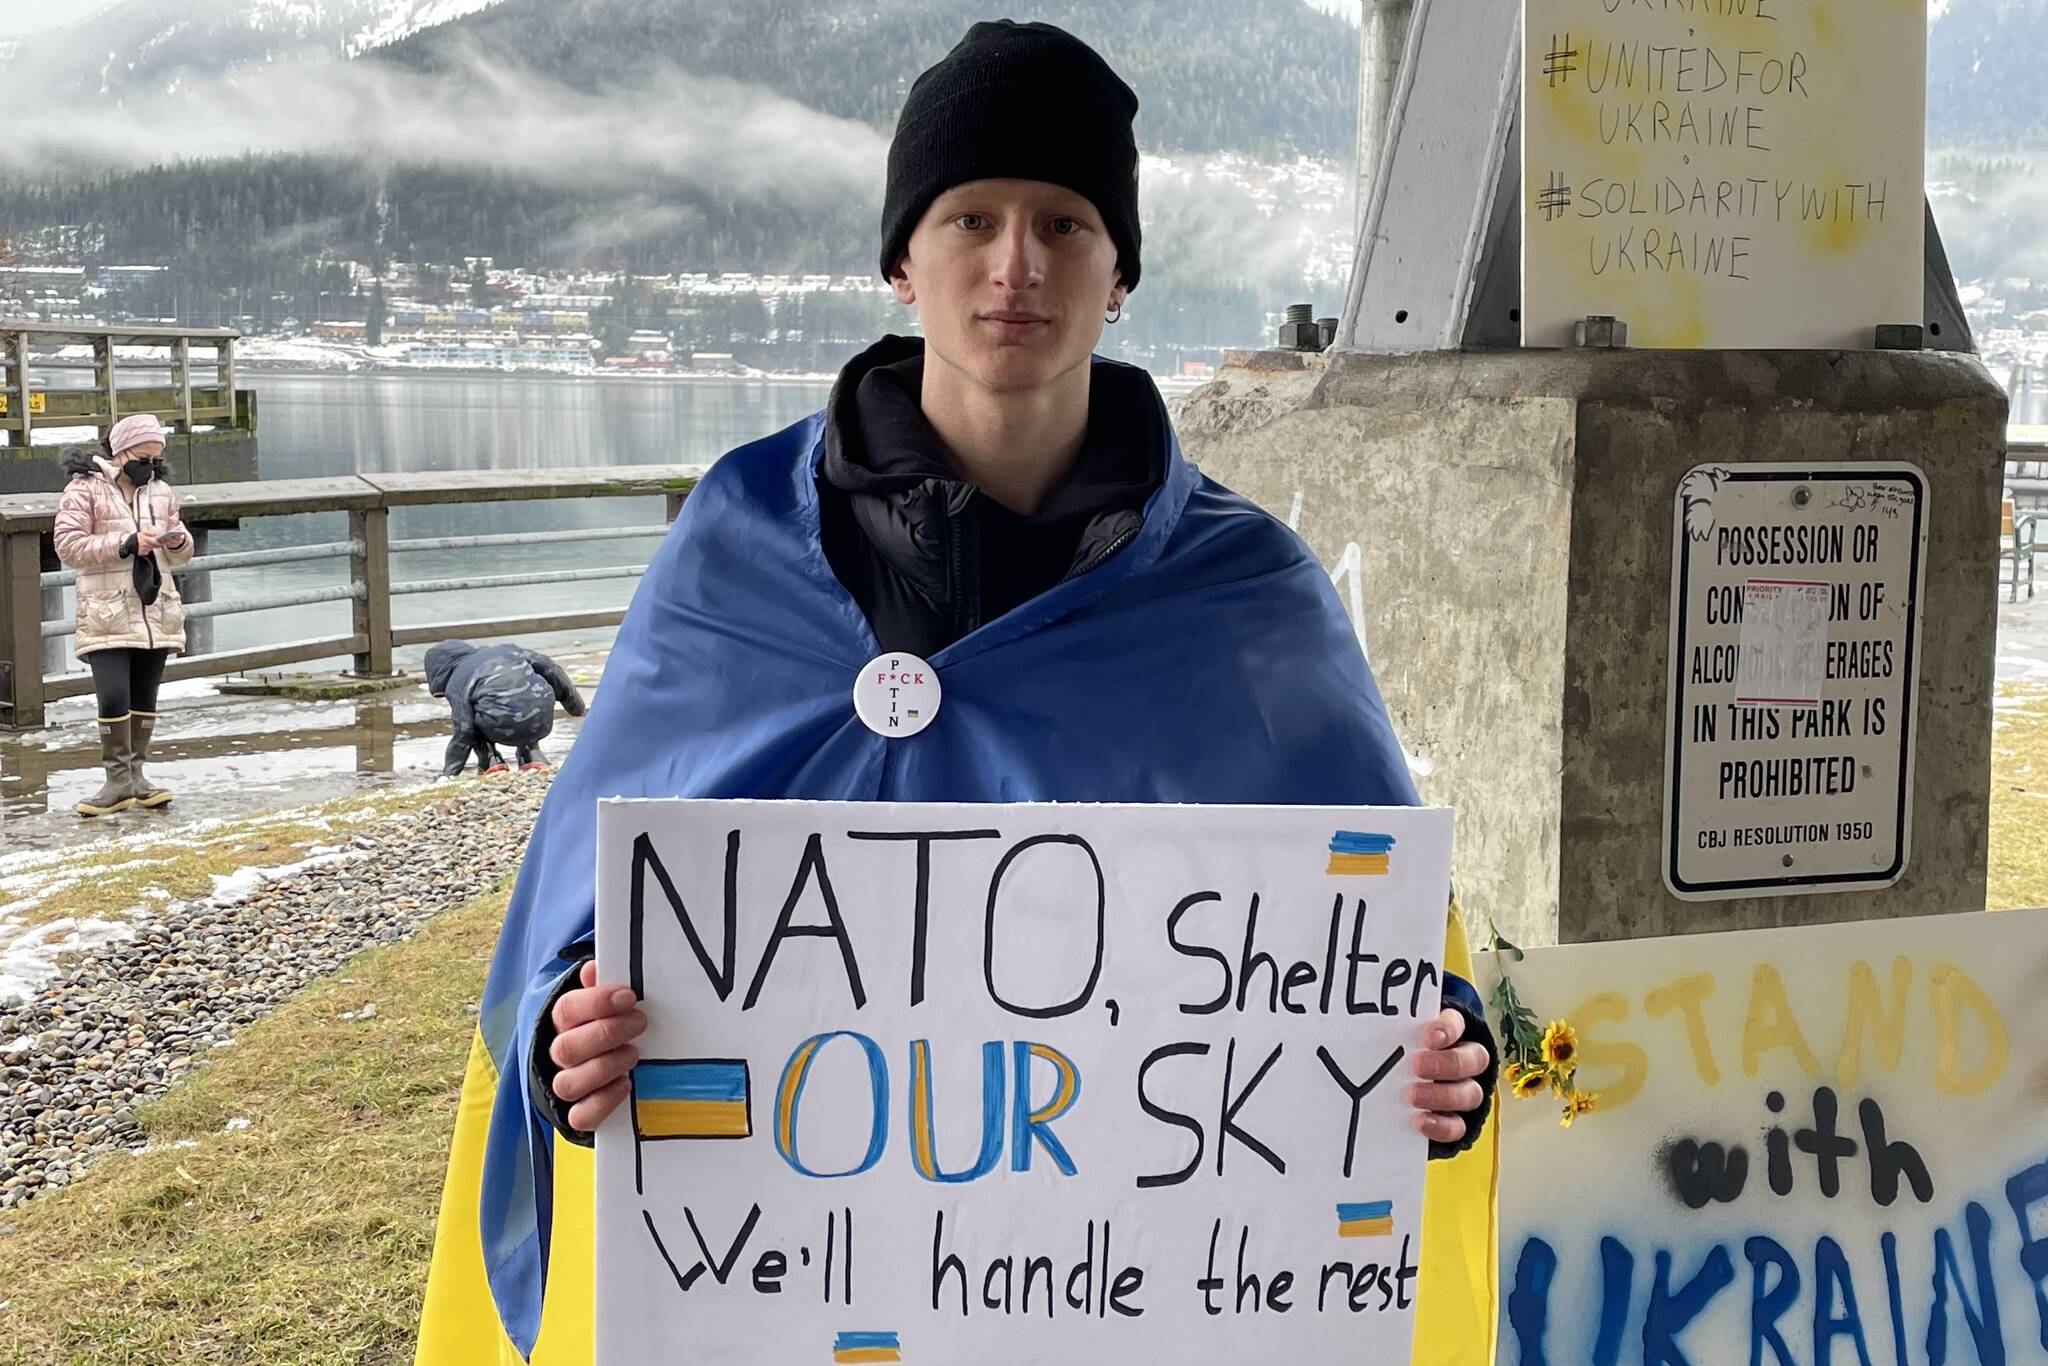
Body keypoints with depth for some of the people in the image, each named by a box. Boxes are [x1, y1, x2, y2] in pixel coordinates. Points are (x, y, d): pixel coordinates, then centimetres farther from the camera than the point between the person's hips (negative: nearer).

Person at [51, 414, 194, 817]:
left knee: (144, 700, 8)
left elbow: (181, 556, 19)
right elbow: (67, 545, -11)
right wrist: (125, 544, -19)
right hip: (107, 615, -5)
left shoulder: (160, 492, 14)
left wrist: (178, 542, -5)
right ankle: (118, 780, -2)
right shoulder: (84, 489, -3)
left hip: (155, 613, 5)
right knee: (114, 698, -13)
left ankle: (135, 774, 17)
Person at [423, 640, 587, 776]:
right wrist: (575, 704, 32)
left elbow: (464, 733, 1)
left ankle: (492, 763, 10)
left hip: (506, 730, -5)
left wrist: (448, 773, 9)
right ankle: (533, 756, 18)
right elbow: (548, 668, 22)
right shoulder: (504, 649, 24)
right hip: (542, 723, 5)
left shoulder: (456, 684, 8)